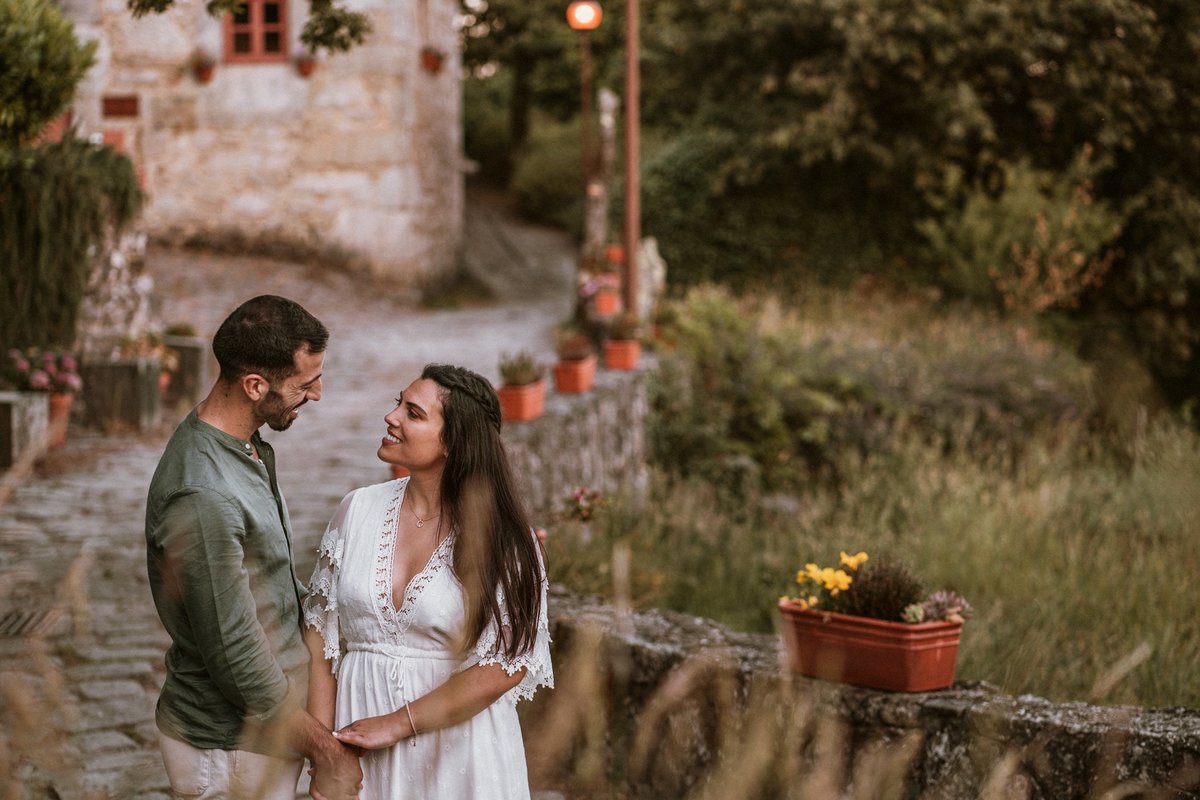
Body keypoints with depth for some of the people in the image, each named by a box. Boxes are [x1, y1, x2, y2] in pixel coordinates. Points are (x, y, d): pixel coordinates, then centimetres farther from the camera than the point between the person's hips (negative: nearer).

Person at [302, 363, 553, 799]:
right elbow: (320, 636, -1)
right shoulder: (359, 509, -3)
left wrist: (397, 724, -15)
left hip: (457, 747, -3)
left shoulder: (501, 538, -12)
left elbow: (506, 666, -14)